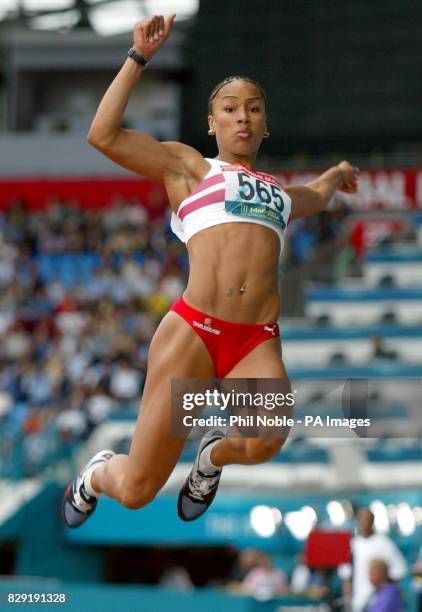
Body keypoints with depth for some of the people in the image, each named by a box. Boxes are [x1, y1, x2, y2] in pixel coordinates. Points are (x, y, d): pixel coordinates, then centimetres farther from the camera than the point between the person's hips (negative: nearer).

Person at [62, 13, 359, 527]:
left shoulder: (280, 194, 30)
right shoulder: (188, 168, 16)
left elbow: (315, 197, 57)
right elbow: (103, 135, 3)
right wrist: (138, 58, 5)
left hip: (258, 343, 3)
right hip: (193, 330, -3)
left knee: (264, 441, -32)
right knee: (135, 492, -5)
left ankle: (213, 457, 6)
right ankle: (98, 473, 35)